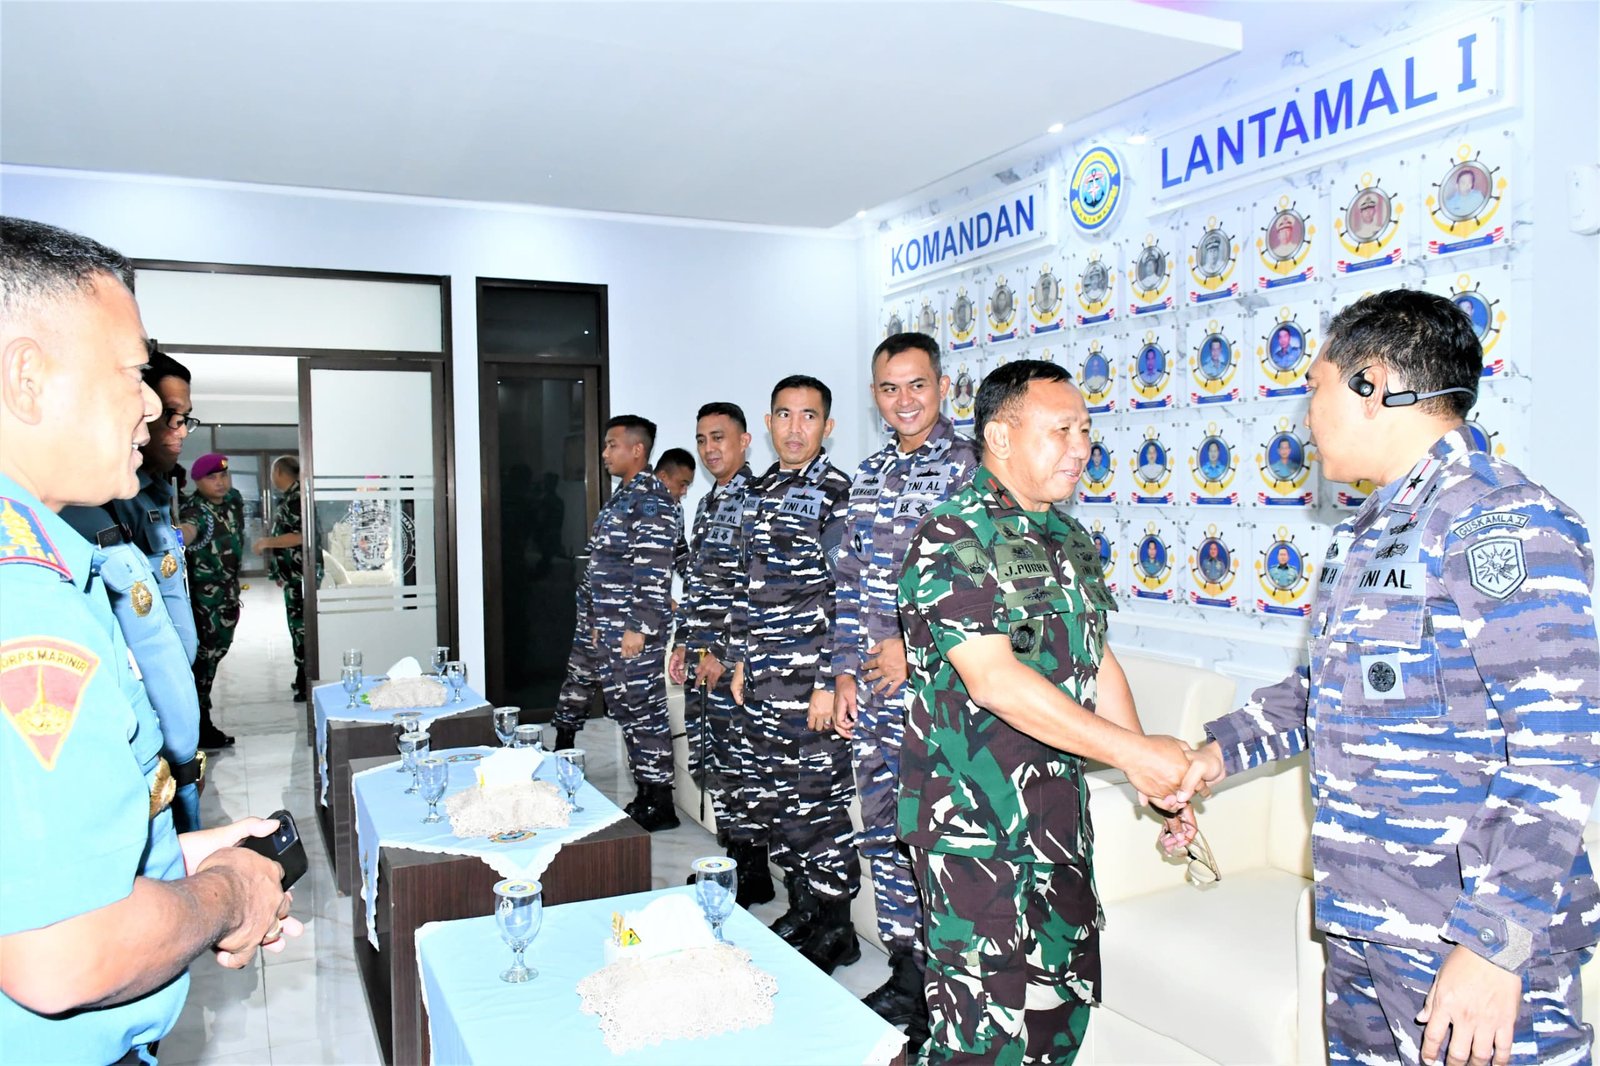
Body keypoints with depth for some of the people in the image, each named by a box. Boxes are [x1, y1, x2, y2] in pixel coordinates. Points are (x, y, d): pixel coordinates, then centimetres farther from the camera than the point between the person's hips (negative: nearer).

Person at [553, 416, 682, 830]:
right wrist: (597, 621, 20)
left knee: (641, 710, -3)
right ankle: (646, 796, 22)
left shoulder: (652, 501, -13)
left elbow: (654, 572, -20)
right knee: (627, 709, 13)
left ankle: (660, 805, 6)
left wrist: (639, 628, -23)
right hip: (607, 627, 10)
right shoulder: (622, 496, 17)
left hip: (633, 629, -10)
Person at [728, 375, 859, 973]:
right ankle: (802, 908, 31)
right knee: (767, 799, 14)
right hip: (763, 680, 7)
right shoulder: (757, 493, 13)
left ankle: (836, 930, 17)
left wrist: (830, 683, -17)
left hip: (810, 678, -7)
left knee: (817, 803, 1)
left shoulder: (836, 493, -8)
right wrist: (741, 662, 16)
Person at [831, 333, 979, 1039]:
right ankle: (904, 973, 30)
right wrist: (845, 671, 10)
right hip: (870, 689, 7)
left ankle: (936, 993, 19)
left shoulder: (966, 465, -7)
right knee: (881, 833, 14)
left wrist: (914, 645, -14)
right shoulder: (869, 473, 13)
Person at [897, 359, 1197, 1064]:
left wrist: (1157, 781, 7)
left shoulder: (1069, 538, 11)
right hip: (977, 826, -8)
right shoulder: (951, 540, -16)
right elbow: (992, 680, -24)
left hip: (1059, 816, 8)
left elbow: (1098, 662, 14)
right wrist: (1131, 751, -22)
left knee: (1069, 994, 17)